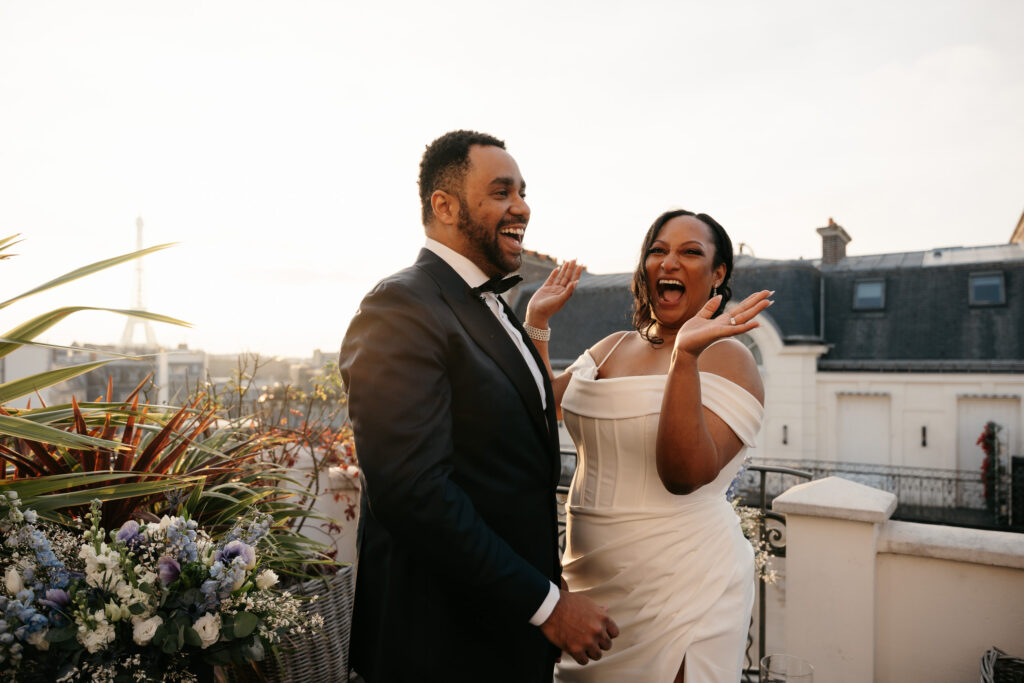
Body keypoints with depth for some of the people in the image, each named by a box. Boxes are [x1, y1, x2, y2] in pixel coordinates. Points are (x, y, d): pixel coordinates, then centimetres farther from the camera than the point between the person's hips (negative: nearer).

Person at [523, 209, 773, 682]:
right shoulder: (613, 347, 7)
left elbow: (685, 474, -25)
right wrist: (536, 322, 6)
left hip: (680, 588, -6)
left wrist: (686, 356, -33)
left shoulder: (726, 359, -12)